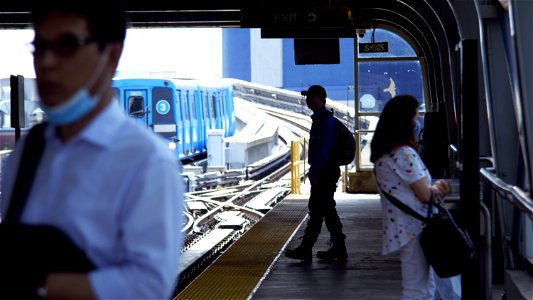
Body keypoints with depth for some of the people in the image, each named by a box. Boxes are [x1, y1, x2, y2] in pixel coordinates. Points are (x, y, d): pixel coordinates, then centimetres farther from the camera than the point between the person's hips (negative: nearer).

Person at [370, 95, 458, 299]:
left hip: (400, 227, 10)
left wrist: (433, 186, 8)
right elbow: (425, 195, -15)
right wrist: (436, 189, 6)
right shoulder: (404, 153, -18)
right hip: (413, 227, -10)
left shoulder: (383, 152, 12)